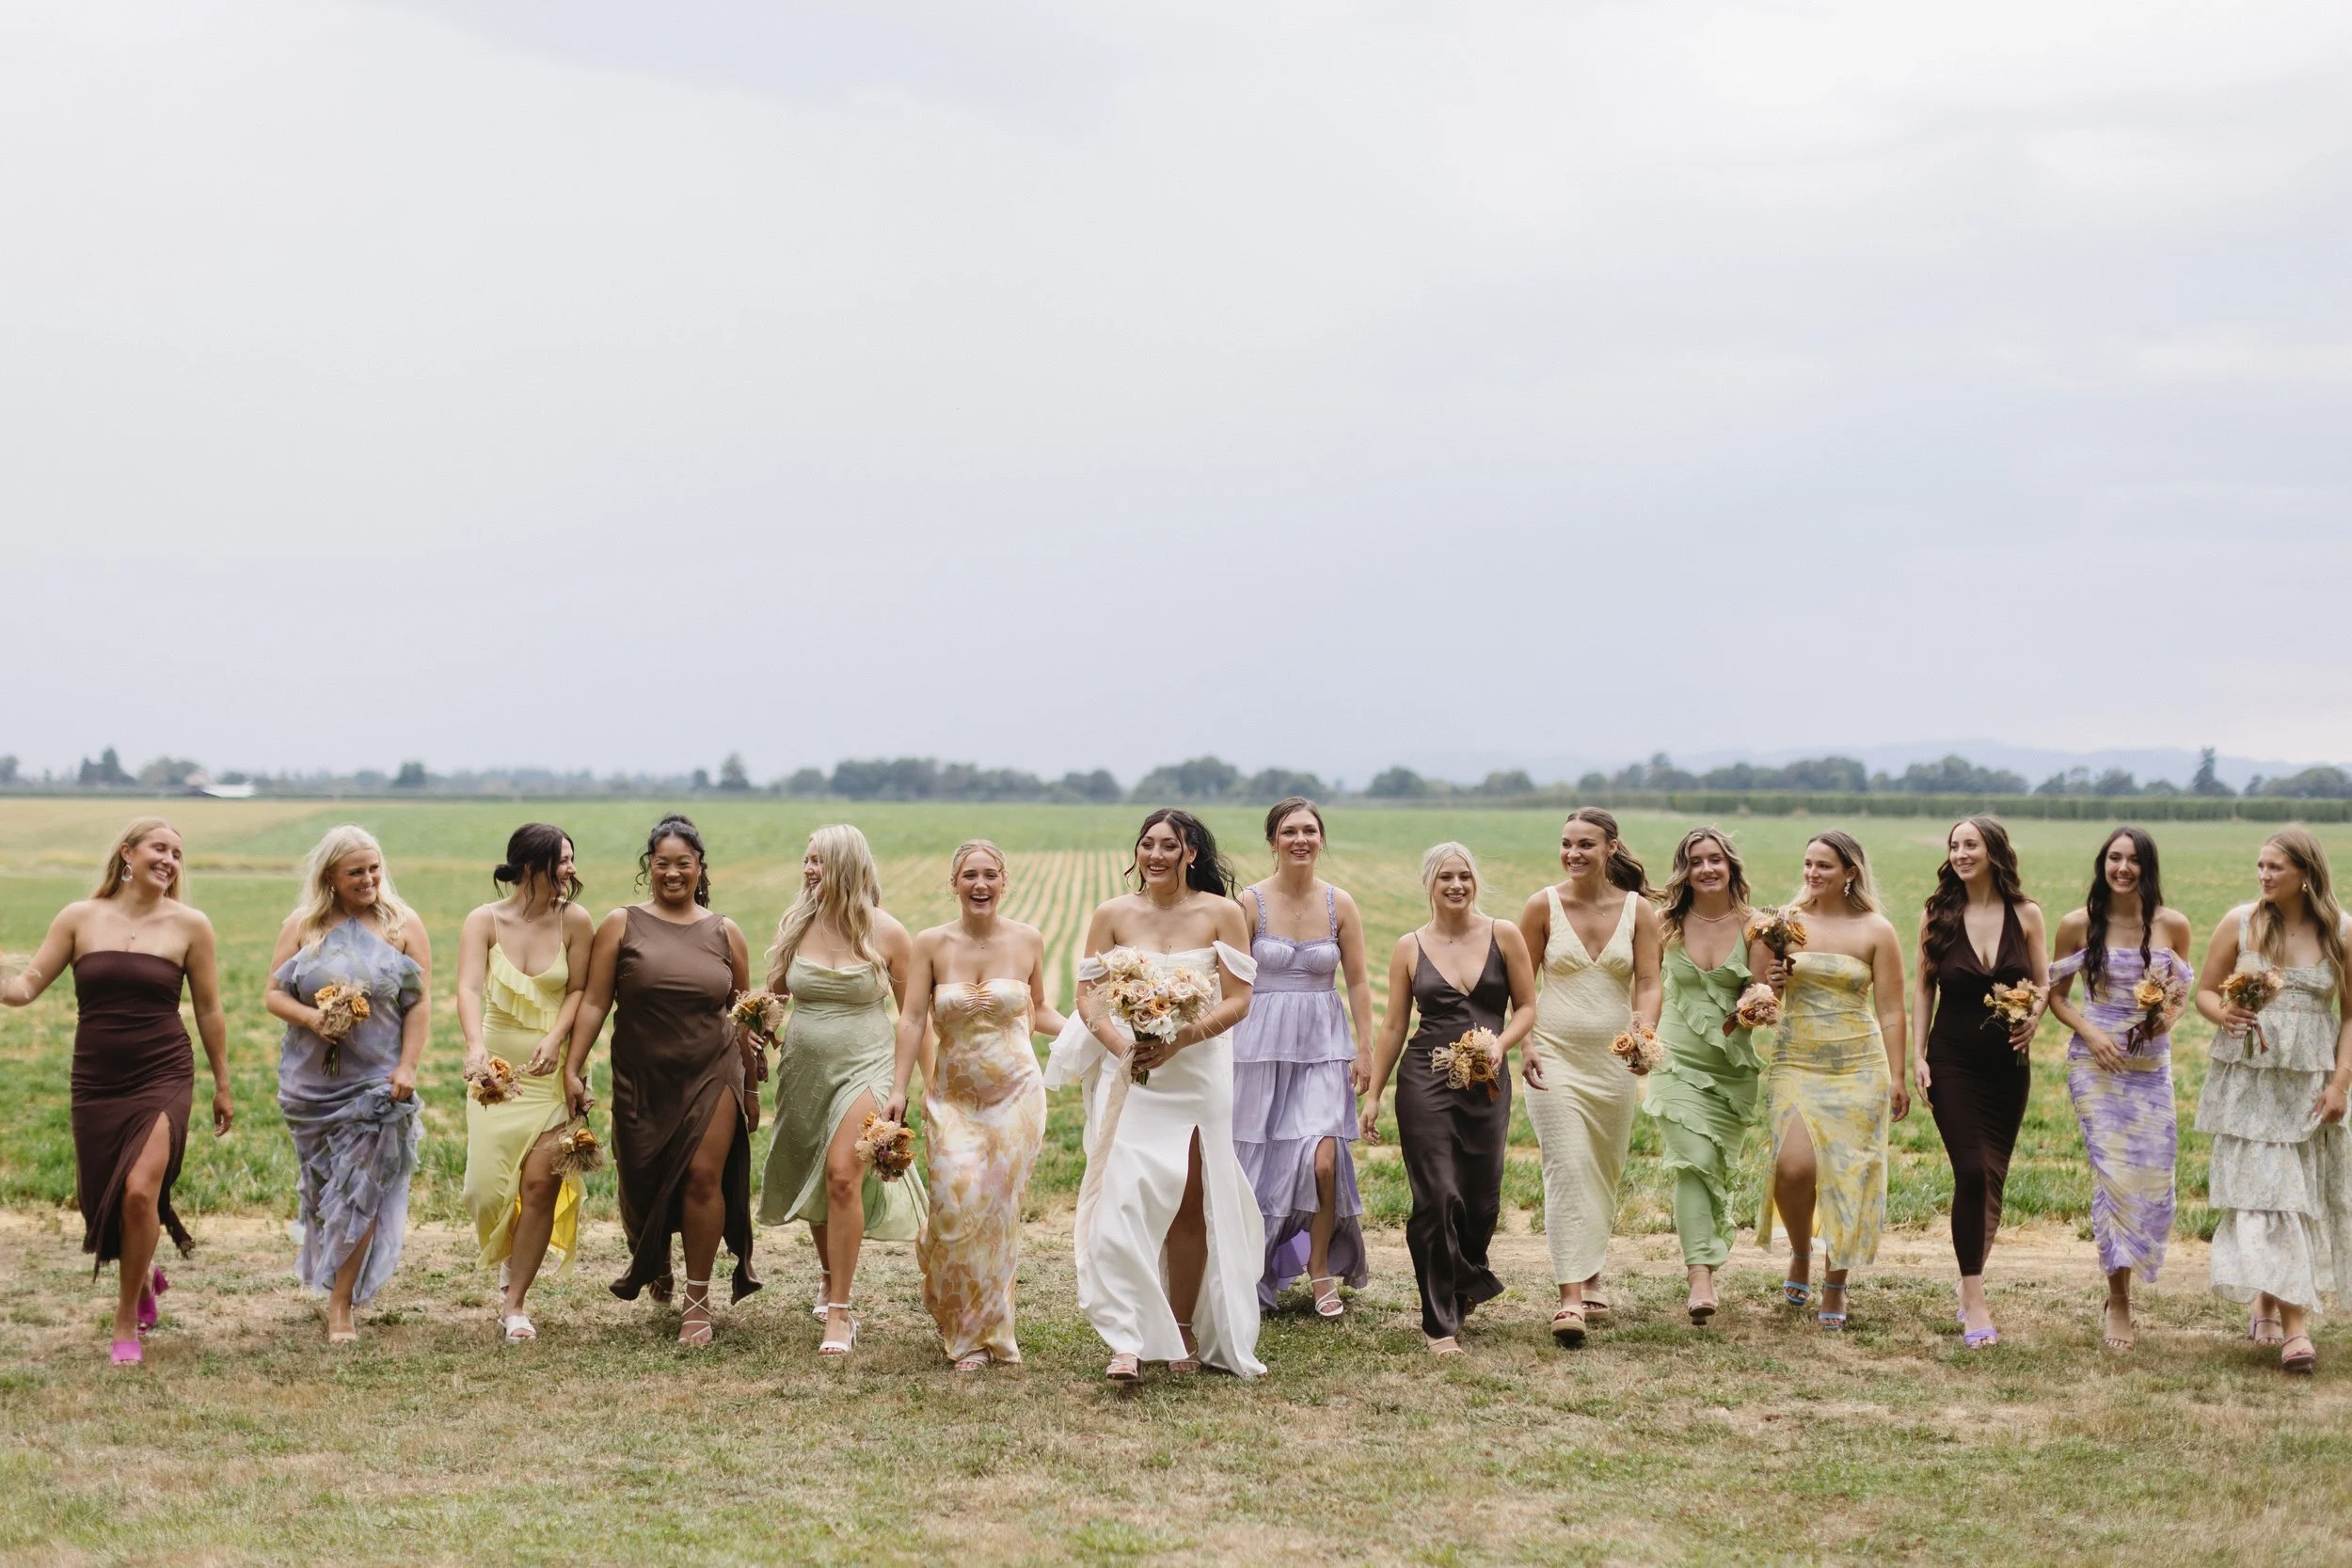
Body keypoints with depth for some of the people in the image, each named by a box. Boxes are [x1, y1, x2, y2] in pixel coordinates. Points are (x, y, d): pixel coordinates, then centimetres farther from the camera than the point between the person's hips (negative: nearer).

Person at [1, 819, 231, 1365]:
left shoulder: (189, 925, 0)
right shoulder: (80, 918, 3)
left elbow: (209, 1011, 7)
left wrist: (222, 1086, 12)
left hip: (163, 1079, -2)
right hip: (96, 1082, 2)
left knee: (139, 1191, -19)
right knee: (101, 1198, 9)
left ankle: (127, 1323, -2)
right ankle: (144, 1275, 42)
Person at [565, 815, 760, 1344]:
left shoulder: (724, 933, 5)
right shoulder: (621, 926, 1)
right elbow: (594, 1002, -1)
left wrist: (752, 1088, 13)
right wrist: (572, 1069, -8)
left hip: (713, 1073, 0)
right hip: (641, 1081, 0)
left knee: (702, 1177, -11)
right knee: (643, 1182, 7)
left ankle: (697, 1301, -1)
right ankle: (654, 1266, 40)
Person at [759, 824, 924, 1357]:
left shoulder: (885, 933, -7)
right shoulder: (794, 925, 2)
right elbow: (772, 994, 14)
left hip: (864, 1069, -4)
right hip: (804, 1070, 4)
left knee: (841, 1175, -19)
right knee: (814, 1184, 14)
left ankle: (839, 1311, -13)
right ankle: (830, 1271, 42)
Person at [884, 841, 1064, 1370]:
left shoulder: (1028, 941, 0)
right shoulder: (932, 944, -4)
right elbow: (912, 1018, -5)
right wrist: (898, 1089, -10)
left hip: (1016, 1092, 1)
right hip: (953, 1096, 0)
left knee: (1000, 1212, 1)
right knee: (958, 1207, -9)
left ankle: (987, 1328, 19)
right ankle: (964, 1336, 15)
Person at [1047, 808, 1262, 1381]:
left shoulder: (1221, 914, -1)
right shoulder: (1113, 914, 3)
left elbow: (1237, 1001, -4)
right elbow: (1089, 997, 2)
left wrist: (1177, 1041, -17)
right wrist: (1123, 1046, -16)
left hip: (1197, 1073, 0)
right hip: (1129, 1075, 0)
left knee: (1190, 1205, 5)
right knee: (1124, 1199, -12)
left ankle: (1184, 1333, 18)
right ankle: (1127, 1340, -14)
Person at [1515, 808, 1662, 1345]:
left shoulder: (1637, 909, 1)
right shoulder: (1543, 906, -2)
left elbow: (1649, 984, -2)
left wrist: (1644, 1029, -21)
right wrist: (1524, 1043, -8)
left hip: (1614, 1058, 3)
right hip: (1555, 1057, -2)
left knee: (1605, 1174, 13)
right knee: (1568, 1170, -13)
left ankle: (1591, 1282, 29)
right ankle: (1570, 1299, -17)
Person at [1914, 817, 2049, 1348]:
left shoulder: (2024, 915, 0)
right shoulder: (1938, 914, -1)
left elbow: (2043, 984, 7)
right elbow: (1925, 989, 5)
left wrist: (2032, 1020, -14)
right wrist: (1919, 1056, -1)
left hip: (2007, 1063, 2)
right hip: (1953, 1061, -2)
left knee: (1993, 1177, 8)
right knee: (1971, 1172, -13)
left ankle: (1972, 1282, 26)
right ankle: (1974, 1302, -10)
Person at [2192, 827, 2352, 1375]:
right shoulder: (2240, 923, -1)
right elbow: (2204, 990, 6)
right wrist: (2221, 1014, -17)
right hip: (2248, 1081, -1)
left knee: (2306, 1195, 5)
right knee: (2261, 1191, -8)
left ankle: (2270, 1303, 22)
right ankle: (2293, 1325, -8)